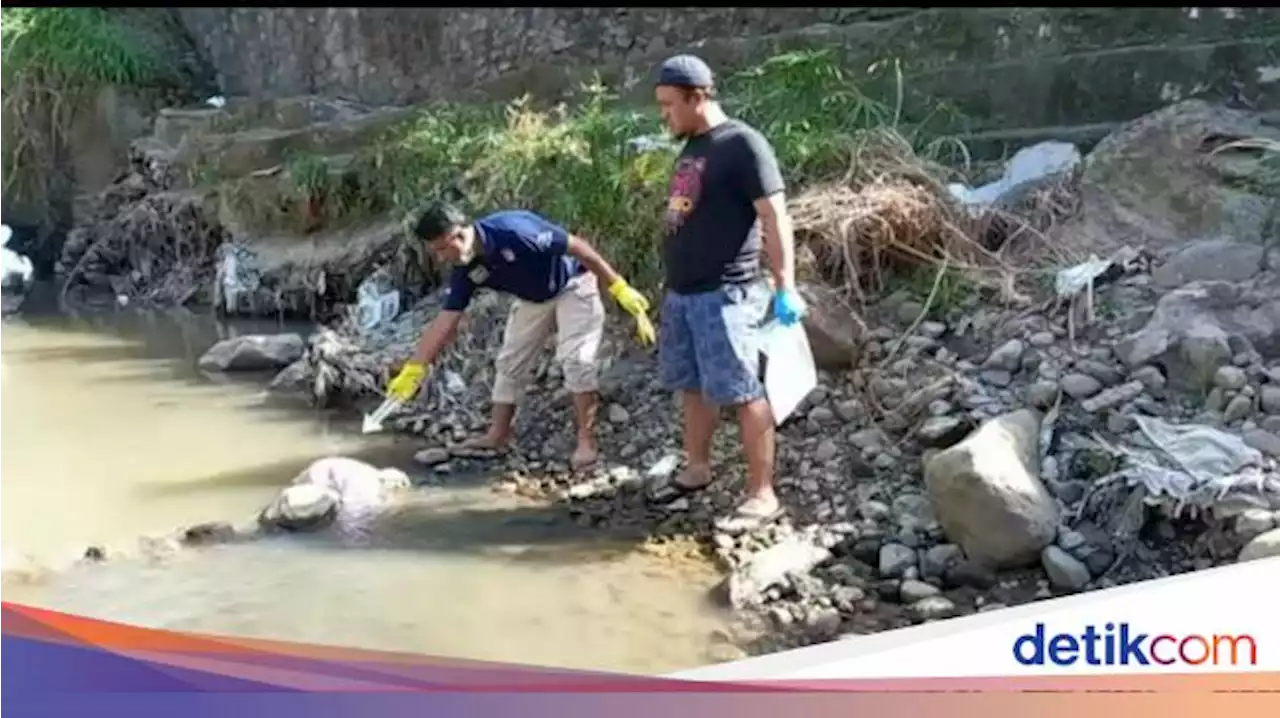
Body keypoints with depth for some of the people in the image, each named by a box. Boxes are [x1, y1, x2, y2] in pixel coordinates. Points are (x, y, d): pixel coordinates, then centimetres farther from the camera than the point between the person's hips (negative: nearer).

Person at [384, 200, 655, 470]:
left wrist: (619, 287, -27)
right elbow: (445, 320, -11)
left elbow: (578, 246, -30)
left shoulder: (513, 230, -38)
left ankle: (586, 441, -8)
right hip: (532, 299, 7)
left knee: (576, 358, -17)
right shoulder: (466, 270, -16)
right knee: (510, 361, 7)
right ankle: (497, 436, 17)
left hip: (572, 286, -7)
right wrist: (413, 369, -15)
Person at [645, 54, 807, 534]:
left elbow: (774, 217, -16)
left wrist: (785, 287, -21)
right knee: (693, 386, 17)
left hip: (726, 295, -9)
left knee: (744, 393, -4)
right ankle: (696, 469, 33)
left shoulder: (742, 144, -11)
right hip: (681, 293, 9)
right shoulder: (690, 149, 15)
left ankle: (762, 496, 2)